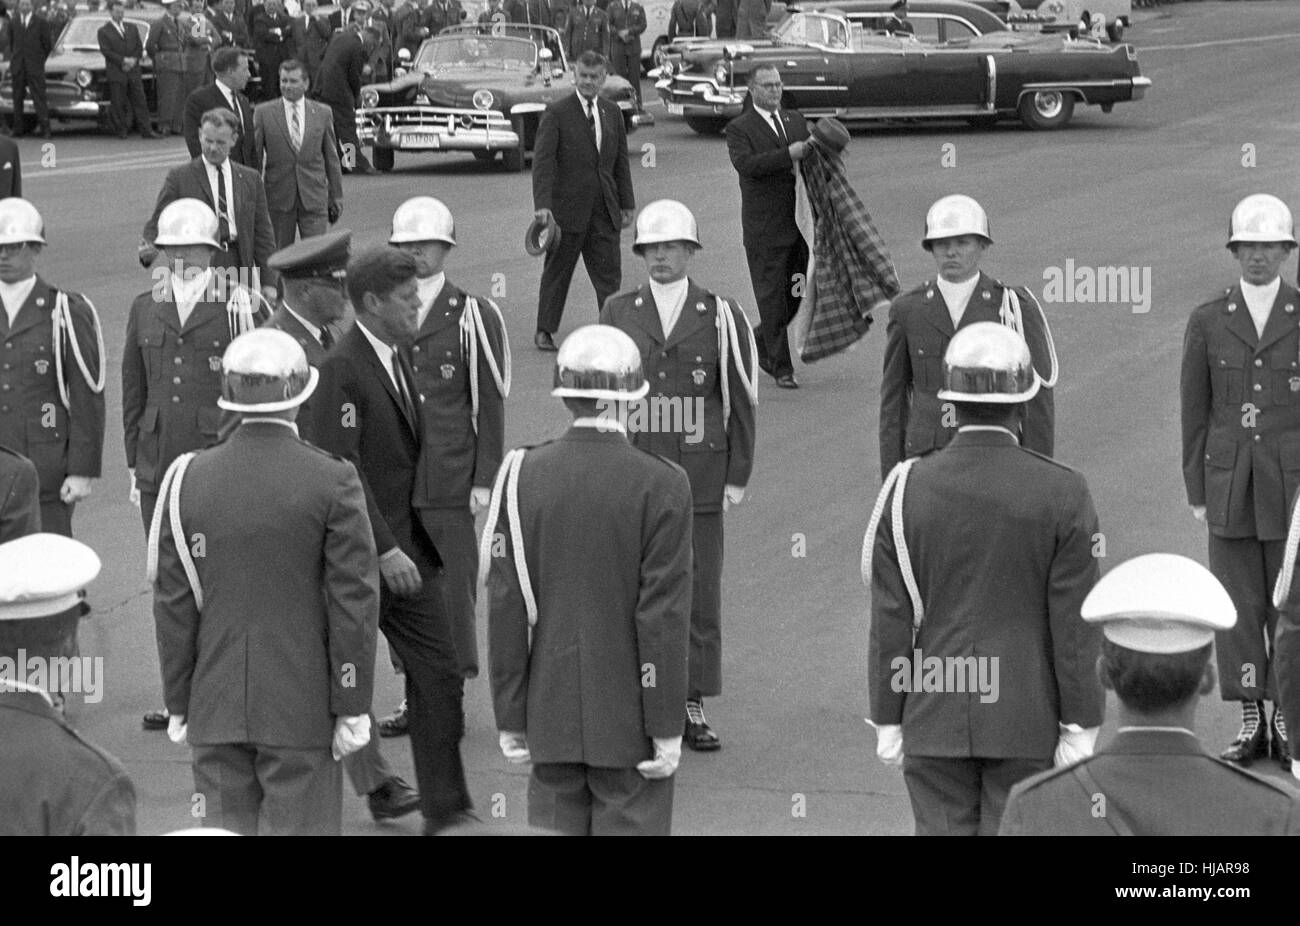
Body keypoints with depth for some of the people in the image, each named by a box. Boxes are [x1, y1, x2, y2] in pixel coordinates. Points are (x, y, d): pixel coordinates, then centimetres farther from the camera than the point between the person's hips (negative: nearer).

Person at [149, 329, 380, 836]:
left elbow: (173, 603, 2)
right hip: (302, 709, -3)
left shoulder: (188, 478, -2)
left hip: (215, 711, 3)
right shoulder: (332, 481, -9)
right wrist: (353, 708, -2)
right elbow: (353, 601, -9)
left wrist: (178, 704, 10)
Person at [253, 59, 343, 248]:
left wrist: (336, 198, 9)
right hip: (278, 197, 0)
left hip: (314, 198, 0)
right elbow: (255, 156, 4)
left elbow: (332, 159, 10)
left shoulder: (323, 113, 7)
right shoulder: (263, 112, 2)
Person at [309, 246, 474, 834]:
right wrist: (385, 551, -23)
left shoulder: (399, 356, 10)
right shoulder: (340, 369, -17)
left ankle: (445, 809, 7)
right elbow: (343, 469, -21)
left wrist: (408, 544, 15)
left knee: (439, 674, 3)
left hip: (405, 546, 8)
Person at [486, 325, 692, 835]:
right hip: (628, 717, -3)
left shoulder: (521, 476, -3)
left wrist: (511, 716, 6)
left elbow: (506, 607, -1)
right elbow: (663, 615, -12)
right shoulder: (662, 485, -12)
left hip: (551, 714, 3)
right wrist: (666, 726, -5)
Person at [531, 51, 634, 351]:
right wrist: (542, 204, -24)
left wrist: (627, 204, 12)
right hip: (567, 208, -4)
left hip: (604, 210, 4)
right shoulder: (557, 113, -7)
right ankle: (544, 331, 16)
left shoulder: (612, 113, 10)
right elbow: (543, 160, -13)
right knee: (557, 271, 6)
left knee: (609, 273, 2)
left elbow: (621, 162, 15)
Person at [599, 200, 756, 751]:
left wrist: (737, 476, -1)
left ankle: (693, 706, 11)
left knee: (700, 595, 2)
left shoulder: (721, 317, 1)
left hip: (700, 479, -1)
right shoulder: (617, 312, 5)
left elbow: (741, 401, 2)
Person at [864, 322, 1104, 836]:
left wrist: (887, 720, 6)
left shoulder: (906, 490, -5)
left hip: (934, 719, 1)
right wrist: (1080, 725, -1)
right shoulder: (1063, 493, -9)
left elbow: (891, 620, -2)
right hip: (1028, 722, -1)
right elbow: (1076, 622, -8)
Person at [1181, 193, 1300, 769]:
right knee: (1239, 603, 3)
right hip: (1230, 484, 1)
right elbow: (1195, 412, 8)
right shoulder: (1207, 322, 6)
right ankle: (1250, 721, 11)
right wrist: (1196, 491, 4)